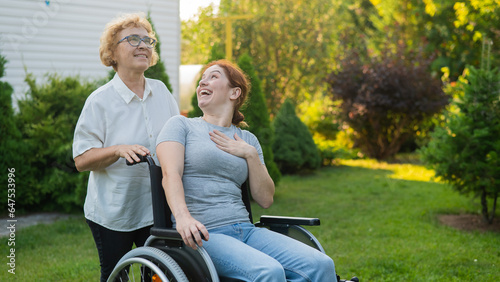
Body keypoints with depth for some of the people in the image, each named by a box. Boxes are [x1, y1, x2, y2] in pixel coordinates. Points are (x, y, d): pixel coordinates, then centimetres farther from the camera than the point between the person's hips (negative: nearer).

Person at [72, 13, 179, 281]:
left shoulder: (161, 91, 7)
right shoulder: (100, 101, -8)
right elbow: (81, 161, -11)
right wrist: (119, 150, -27)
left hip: (158, 208, 4)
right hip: (113, 213, -3)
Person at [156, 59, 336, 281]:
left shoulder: (247, 140, 21)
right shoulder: (181, 125, 10)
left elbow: (266, 200, 14)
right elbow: (170, 174, -8)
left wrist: (251, 155, 1)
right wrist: (182, 216, -27)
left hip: (245, 229, 5)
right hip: (204, 234, -4)